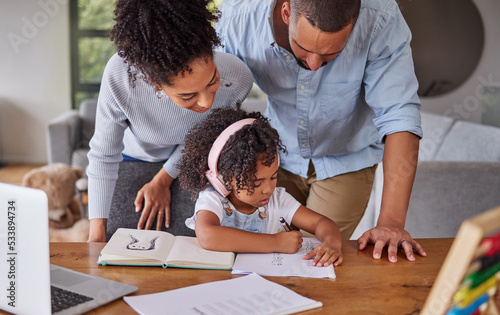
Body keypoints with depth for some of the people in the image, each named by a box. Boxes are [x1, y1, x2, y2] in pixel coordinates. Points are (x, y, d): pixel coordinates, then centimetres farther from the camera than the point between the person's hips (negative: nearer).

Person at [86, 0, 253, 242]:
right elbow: (103, 156, -23)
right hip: (134, 161, 0)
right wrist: (96, 232, -22)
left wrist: (163, 180, -6)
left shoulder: (237, 79, -36)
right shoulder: (119, 76, -40)